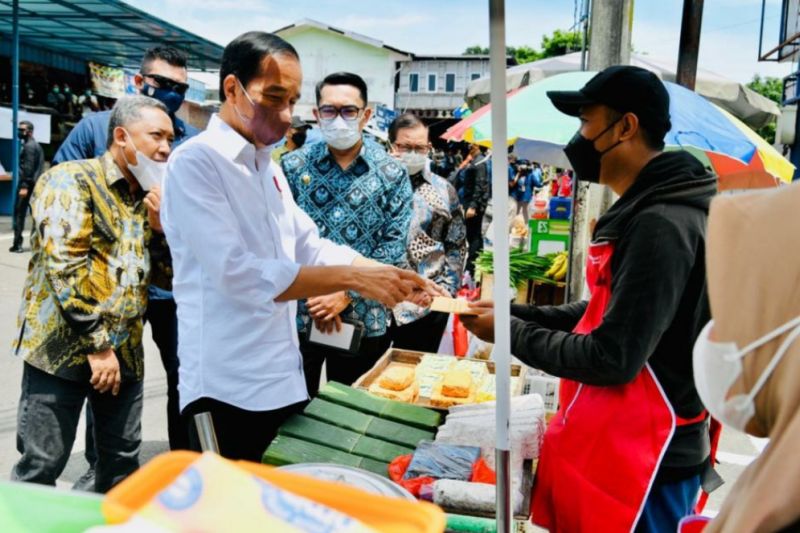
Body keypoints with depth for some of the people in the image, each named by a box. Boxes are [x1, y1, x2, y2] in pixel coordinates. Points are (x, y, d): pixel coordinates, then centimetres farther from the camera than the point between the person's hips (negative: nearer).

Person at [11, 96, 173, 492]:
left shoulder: (147, 197, 14)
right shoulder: (71, 180, -7)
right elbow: (65, 266, -17)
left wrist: (163, 228, -2)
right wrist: (97, 344, -19)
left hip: (125, 352, 7)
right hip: (63, 348, -6)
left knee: (122, 464, 14)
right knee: (41, 467, 0)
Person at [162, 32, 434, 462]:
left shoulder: (268, 167, 14)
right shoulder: (195, 162, -14)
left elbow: (310, 246, 14)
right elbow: (238, 273, -24)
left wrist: (388, 275, 1)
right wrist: (352, 278, -23)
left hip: (283, 379, 8)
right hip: (228, 390, -8)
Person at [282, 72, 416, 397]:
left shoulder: (391, 174, -1)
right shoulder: (293, 166, 0)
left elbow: (396, 246, -5)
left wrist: (347, 293, -13)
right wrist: (312, 297, -11)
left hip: (364, 320, 0)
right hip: (297, 315, 0)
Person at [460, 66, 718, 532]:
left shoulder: (660, 224, -24)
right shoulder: (645, 211, 9)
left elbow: (612, 359, -25)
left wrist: (511, 332, -13)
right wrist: (517, 313, 4)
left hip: (645, 463, -9)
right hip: (617, 445, 9)